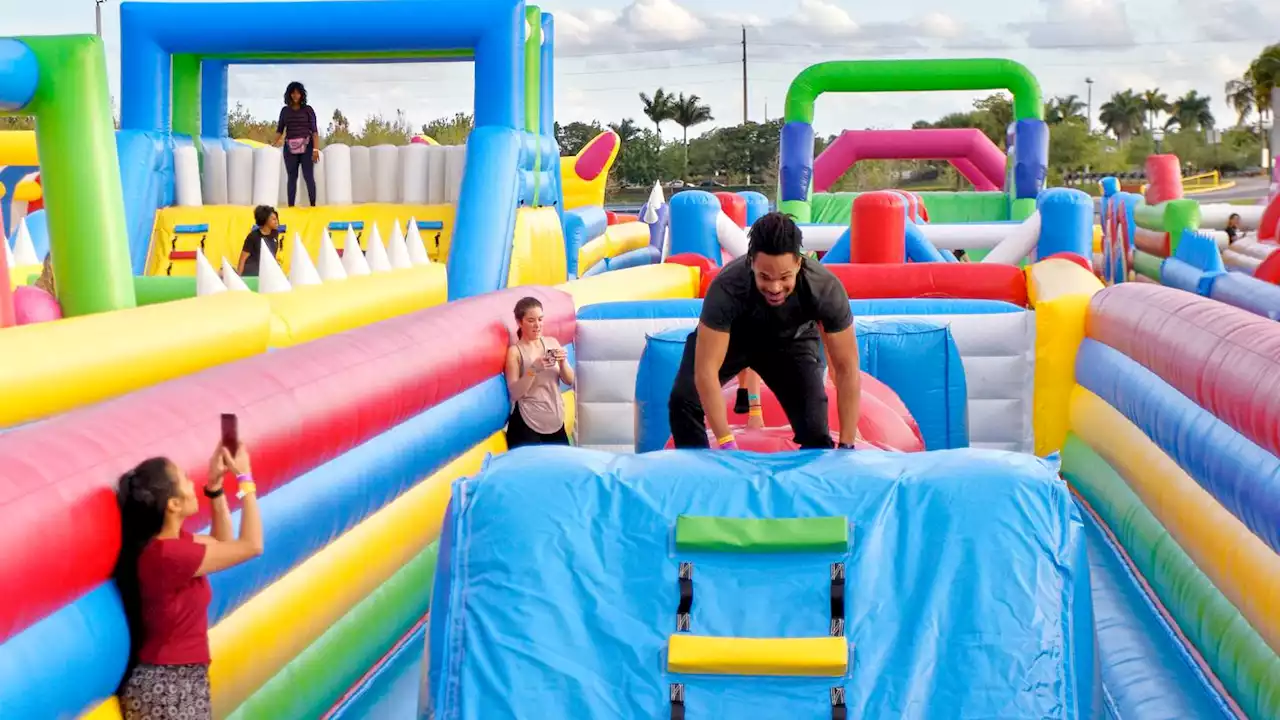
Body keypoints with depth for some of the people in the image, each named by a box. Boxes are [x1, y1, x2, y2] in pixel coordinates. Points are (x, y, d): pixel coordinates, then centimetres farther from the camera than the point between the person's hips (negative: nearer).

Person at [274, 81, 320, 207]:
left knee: (308, 176, -6)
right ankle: (290, 206, 4)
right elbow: (279, 130, 11)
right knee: (292, 177, 3)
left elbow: (314, 130, -2)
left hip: (306, 146, -2)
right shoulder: (285, 110, 10)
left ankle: (313, 205, -3)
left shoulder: (308, 109, 2)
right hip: (290, 148, 2)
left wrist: (316, 149, -11)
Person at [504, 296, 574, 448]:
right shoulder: (515, 351, -8)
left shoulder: (552, 343, 6)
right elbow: (514, 393, -14)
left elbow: (570, 381, 5)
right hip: (527, 424, -5)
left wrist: (562, 363, -14)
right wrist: (534, 369, -26)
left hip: (556, 422, 5)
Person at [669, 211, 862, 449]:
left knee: (815, 432, -15)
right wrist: (726, 445, -42)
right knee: (684, 401, -21)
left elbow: (847, 370, -29)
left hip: (791, 340, 1)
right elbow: (705, 370, -40)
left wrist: (846, 446, -30)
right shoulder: (727, 289, -42)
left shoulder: (826, 290, -37)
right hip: (733, 334, 0)